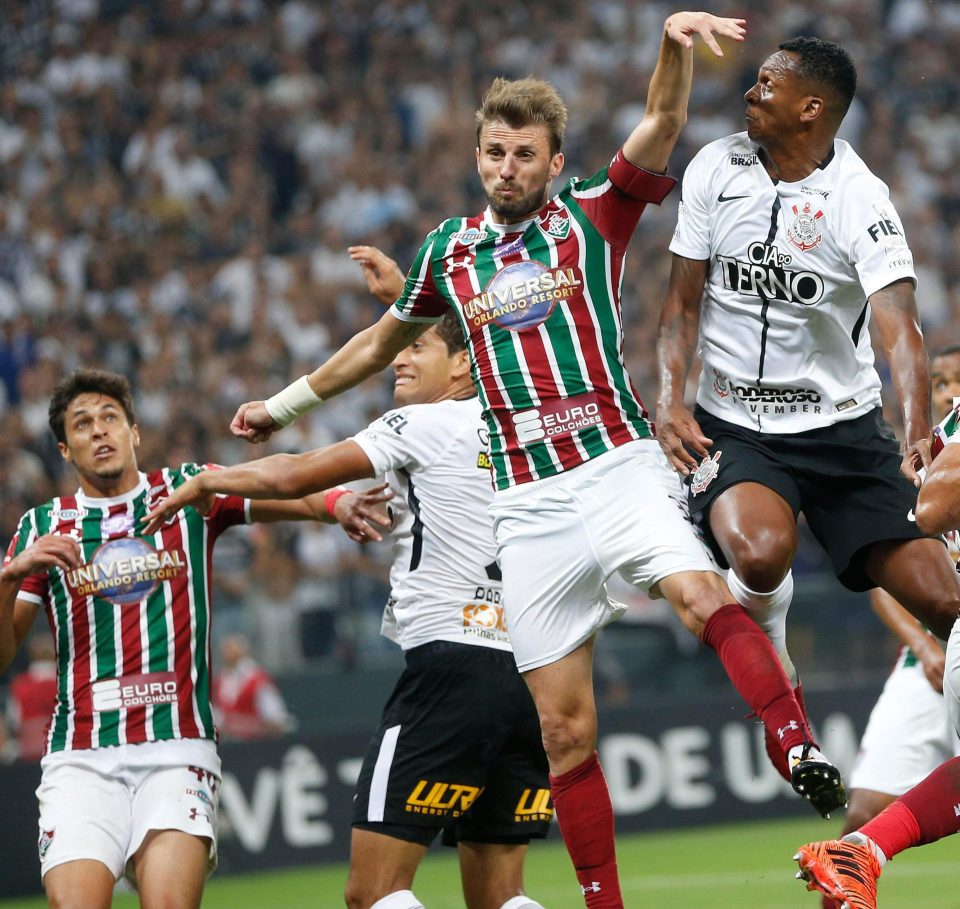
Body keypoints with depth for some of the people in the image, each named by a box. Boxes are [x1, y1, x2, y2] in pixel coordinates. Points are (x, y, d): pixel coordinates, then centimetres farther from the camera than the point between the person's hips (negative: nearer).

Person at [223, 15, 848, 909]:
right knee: (564, 725, -1)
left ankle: (799, 747, -39)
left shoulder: (592, 215, 7)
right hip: (527, 500, 2)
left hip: (618, 464, -2)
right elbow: (382, 340, 32)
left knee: (700, 593, -32)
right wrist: (284, 404, 41)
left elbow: (662, 122, -8)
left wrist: (675, 43, -28)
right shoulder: (449, 251, 15)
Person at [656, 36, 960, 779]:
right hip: (732, 429, 1)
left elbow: (899, 327, -24)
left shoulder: (860, 199, -12)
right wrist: (670, 397, -8)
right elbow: (684, 303, 8)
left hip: (843, 430, -1)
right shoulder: (715, 169, -1)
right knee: (760, 554, -32)